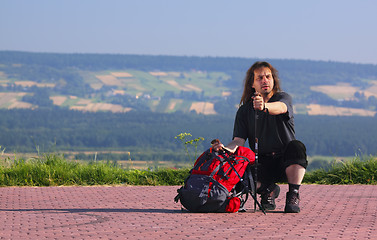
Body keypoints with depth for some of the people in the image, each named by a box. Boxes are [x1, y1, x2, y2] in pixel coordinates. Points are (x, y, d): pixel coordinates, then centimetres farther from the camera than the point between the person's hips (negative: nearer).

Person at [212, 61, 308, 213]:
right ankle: (268, 190, 6)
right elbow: (239, 141, -3)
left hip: (286, 161, -2)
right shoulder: (244, 110, 6)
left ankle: (293, 195, -22)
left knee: (296, 146, -35)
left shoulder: (283, 98, -2)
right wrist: (225, 149, -27)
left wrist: (265, 106, -53)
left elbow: (280, 108, -29)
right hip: (262, 163, 2)